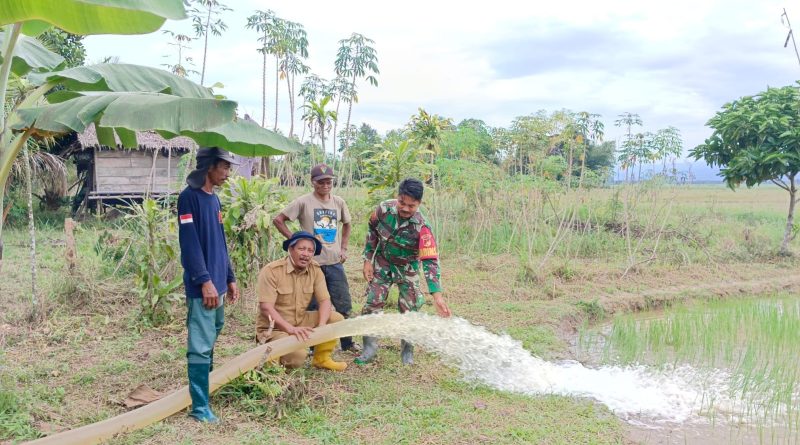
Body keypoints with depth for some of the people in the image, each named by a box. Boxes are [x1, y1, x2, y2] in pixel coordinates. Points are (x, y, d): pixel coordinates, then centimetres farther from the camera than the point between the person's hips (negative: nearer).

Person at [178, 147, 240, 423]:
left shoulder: (214, 199, 16)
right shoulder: (189, 197, -11)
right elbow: (190, 243, -18)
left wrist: (229, 279, 19)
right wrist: (205, 281, -21)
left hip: (217, 284, 9)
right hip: (202, 286, -9)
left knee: (211, 339, 16)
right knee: (201, 346, -7)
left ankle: (206, 384, 29)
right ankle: (200, 407, -2)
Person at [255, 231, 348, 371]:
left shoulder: (315, 270, -1)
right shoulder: (271, 271, -18)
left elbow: (325, 300, -6)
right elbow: (266, 308, -25)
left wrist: (321, 327, -25)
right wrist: (291, 329, -35)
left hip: (301, 321, 6)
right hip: (274, 328, -6)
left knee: (336, 318, -10)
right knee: (297, 356, -30)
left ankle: (321, 358, 8)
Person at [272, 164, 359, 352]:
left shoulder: (339, 202, 5)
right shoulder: (303, 202, -8)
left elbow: (346, 224, 22)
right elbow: (278, 220, -5)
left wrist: (343, 248, 12)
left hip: (335, 263, 4)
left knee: (344, 305, 10)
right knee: (313, 308, 6)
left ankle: (347, 342, 26)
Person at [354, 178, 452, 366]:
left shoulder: (421, 227, -33)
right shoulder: (384, 209, -23)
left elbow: (430, 261, -34)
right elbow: (372, 231, -2)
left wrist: (437, 295, -42)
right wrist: (368, 260, -3)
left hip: (407, 269, -2)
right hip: (382, 264, 2)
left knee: (409, 310, 2)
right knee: (372, 304, 2)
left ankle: (407, 351, 23)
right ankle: (370, 348, 16)